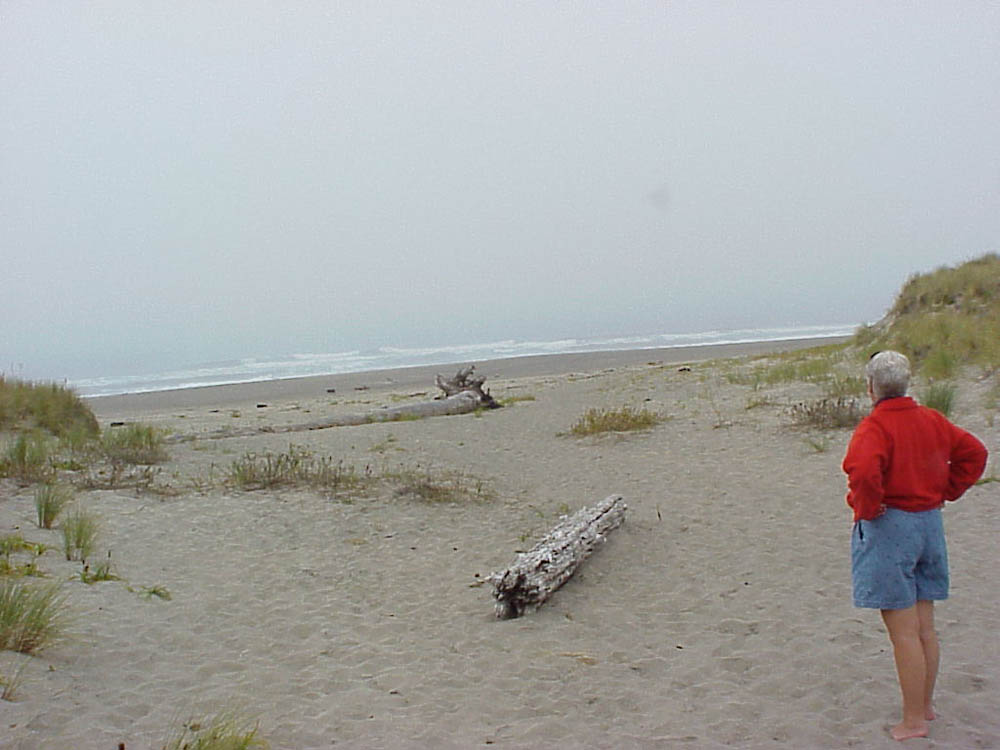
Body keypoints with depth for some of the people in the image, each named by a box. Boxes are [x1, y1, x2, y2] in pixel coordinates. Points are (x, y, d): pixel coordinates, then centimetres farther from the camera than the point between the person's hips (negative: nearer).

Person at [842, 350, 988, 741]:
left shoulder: (874, 426, -16)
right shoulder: (931, 420, 7)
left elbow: (864, 471, -33)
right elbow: (974, 452, 15)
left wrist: (867, 509, -16)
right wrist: (945, 492, 14)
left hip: (887, 529, -7)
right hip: (929, 524, 8)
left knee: (904, 632, -1)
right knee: (925, 628, 17)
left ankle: (914, 720, 7)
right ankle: (925, 705, 30)